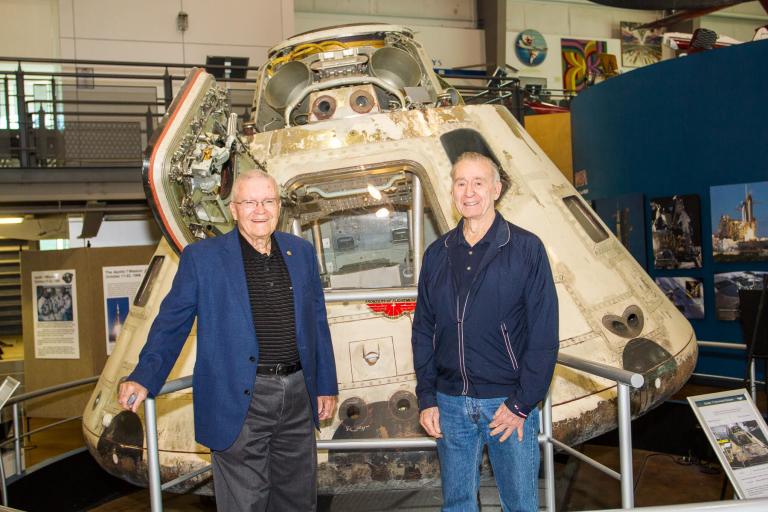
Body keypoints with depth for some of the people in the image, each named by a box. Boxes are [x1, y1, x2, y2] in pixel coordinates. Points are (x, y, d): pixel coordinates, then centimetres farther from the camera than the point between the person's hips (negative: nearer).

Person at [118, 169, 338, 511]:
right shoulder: (201, 257, -3)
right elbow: (172, 323, -1)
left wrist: (326, 386, 12)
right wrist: (144, 377, -14)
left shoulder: (301, 252, 8)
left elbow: (317, 322, 12)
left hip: (297, 396, 4)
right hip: (238, 404, -4)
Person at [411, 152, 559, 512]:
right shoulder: (437, 254, 7)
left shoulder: (526, 249, -4)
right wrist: (426, 398, 3)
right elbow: (423, 330, 10)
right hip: (450, 403, 3)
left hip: (508, 402, -3)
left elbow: (544, 335, -7)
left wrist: (521, 403, -11)